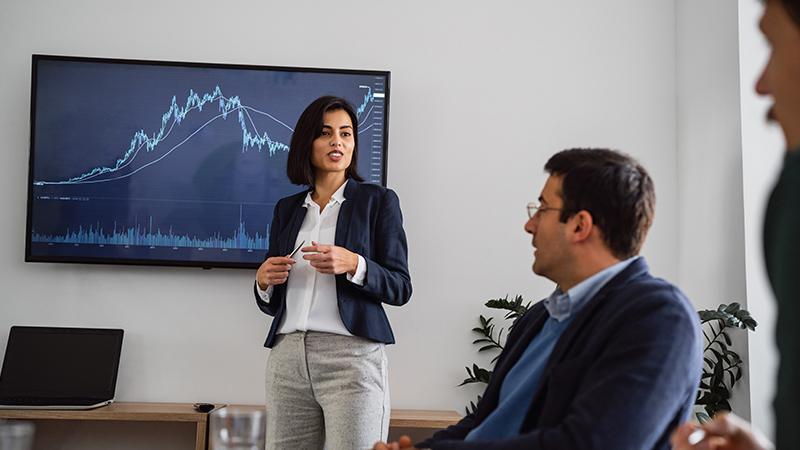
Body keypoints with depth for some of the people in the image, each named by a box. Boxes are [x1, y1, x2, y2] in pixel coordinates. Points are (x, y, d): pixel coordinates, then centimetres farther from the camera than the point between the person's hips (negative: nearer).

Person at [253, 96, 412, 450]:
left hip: (352, 354, -3)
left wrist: (353, 265, -16)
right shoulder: (287, 209, 16)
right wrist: (264, 281, -2)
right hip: (288, 357, 4)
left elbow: (400, 288, 0)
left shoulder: (378, 200, 5)